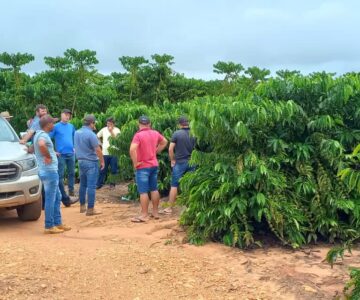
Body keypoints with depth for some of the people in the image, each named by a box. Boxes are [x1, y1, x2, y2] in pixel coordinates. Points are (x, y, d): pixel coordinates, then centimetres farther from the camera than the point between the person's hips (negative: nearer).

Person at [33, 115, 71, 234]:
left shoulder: (39, 134, 15)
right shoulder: (43, 135, -16)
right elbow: (41, 145, -40)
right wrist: (48, 156, -24)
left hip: (51, 171, 10)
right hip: (49, 171, -10)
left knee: (57, 197, 16)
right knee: (50, 199, -3)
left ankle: (57, 223, 22)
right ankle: (49, 226, 4)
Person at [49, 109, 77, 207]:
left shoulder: (71, 126, 10)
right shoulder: (56, 126, -4)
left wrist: (74, 147, 12)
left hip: (71, 154, 4)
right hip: (61, 154, -4)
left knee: (72, 173, 12)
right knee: (60, 176, -1)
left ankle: (71, 190, 27)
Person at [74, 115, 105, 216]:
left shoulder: (77, 133, 6)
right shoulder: (91, 134, -18)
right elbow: (98, 150, -16)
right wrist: (102, 161, -6)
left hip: (81, 161, 8)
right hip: (91, 162, -8)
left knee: (83, 185, 17)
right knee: (91, 186, -4)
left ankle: (82, 206, 26)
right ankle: (90, 209, -2)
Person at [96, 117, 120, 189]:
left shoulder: (117, 130, -2)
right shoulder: (104, 130, 7)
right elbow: (97, 137, 19)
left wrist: (111, 131, -21)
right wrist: (101, 143, 7)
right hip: (105, 153, 2)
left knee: (114, 170, 4)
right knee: (103, 169, 4)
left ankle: (112, 183, 18)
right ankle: (99, 184, 12)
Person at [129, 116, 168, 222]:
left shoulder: (138, 135, -17)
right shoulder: (155, 133, 3)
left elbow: (132, 149, -30)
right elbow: (164, 142, 21)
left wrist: (135, 163, -18)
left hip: (143, 167, -6)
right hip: (154, 165, 6)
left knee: (143, 191, -3)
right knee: (154, 189, 14)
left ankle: (144, 215, 0)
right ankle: (155, 212, 22)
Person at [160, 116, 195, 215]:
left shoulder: (176, 133, -7)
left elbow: (170, 149, -10)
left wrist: (172, 160, 2)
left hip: (180, 162, -3)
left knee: (174, 185, 3)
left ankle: (170, 208, 5)